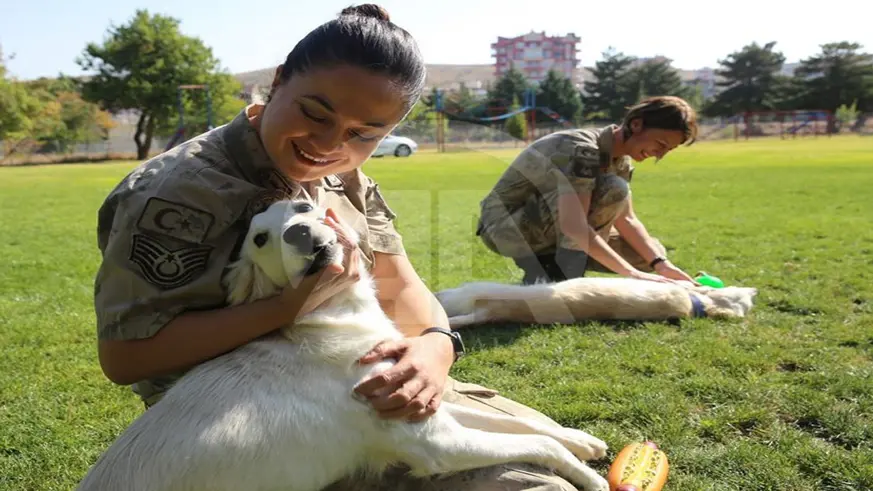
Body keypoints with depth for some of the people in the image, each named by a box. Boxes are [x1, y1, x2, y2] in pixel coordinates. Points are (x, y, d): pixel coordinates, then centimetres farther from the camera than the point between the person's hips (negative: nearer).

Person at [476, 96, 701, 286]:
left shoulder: (620, 159, 2)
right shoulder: (581, 149, -27)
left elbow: (627, 220, 0)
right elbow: (574, 228, -38)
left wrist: (661, 263, -15)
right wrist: (632, 274, -37)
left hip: (544, 234, 9)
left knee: (651, 252, 4)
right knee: (612, 189, -27)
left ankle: (546, 272, 4)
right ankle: (564, 280, -19)